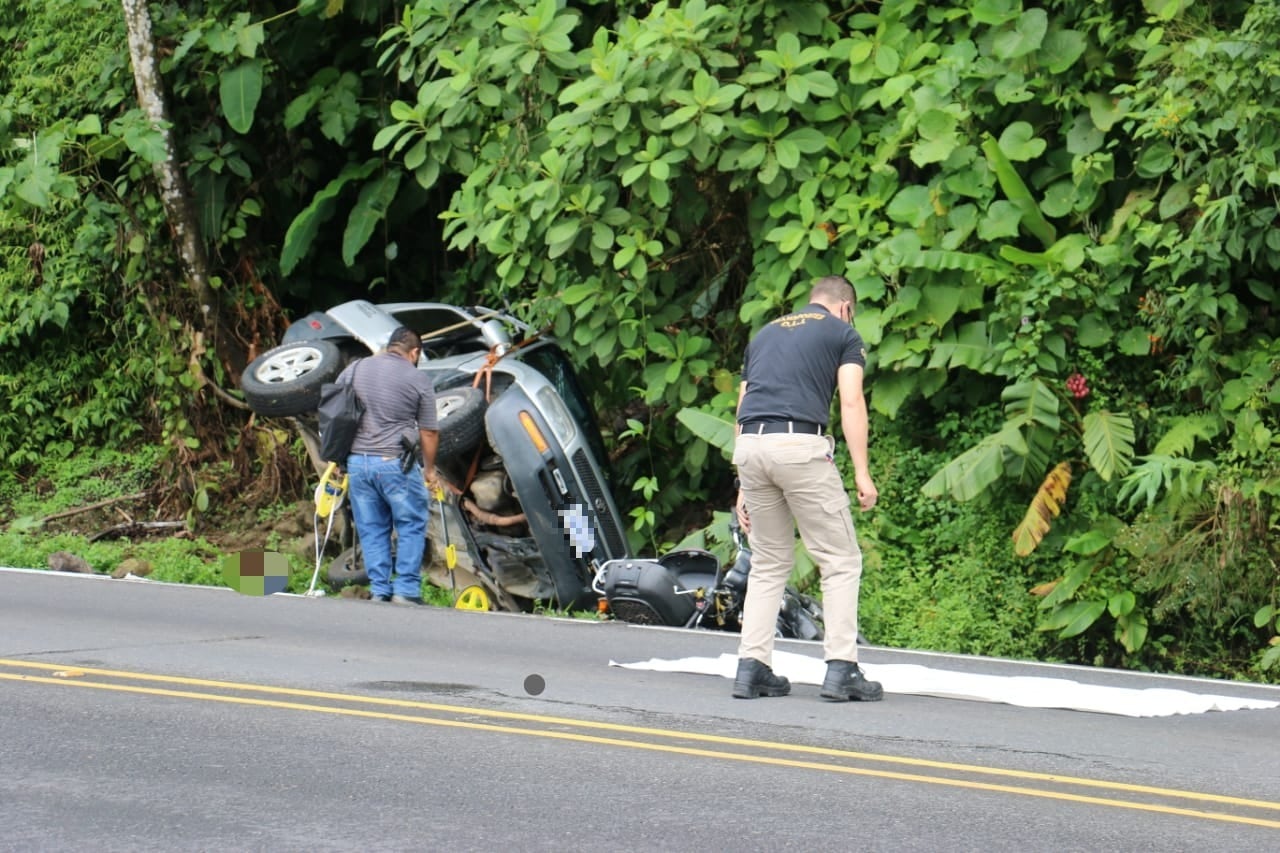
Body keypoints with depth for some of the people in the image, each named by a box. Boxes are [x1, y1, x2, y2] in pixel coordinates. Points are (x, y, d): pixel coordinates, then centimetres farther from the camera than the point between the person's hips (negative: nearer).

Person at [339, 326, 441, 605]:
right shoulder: (417, 379, -1)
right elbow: (428, 432, 2)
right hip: (396, 463, -4)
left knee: (371, 530, 10)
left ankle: (379, 590, 8)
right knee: (411, 526, 7)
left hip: (357, 460, 4)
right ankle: (406, 590, 1)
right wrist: (430, 469, 15)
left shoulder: (354, 370, 10)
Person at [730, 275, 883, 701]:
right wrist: (862, 473, -4)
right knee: (841, 561, 4)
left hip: (750, 445, 5)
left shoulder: (765, 334, 27)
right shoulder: (843, 333, 12)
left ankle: (751, 667, 11)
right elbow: (851, 402, -2)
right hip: (801, 445, -5)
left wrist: (744, 487, 26)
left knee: (769, 565, 17)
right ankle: (840, 669, -2)